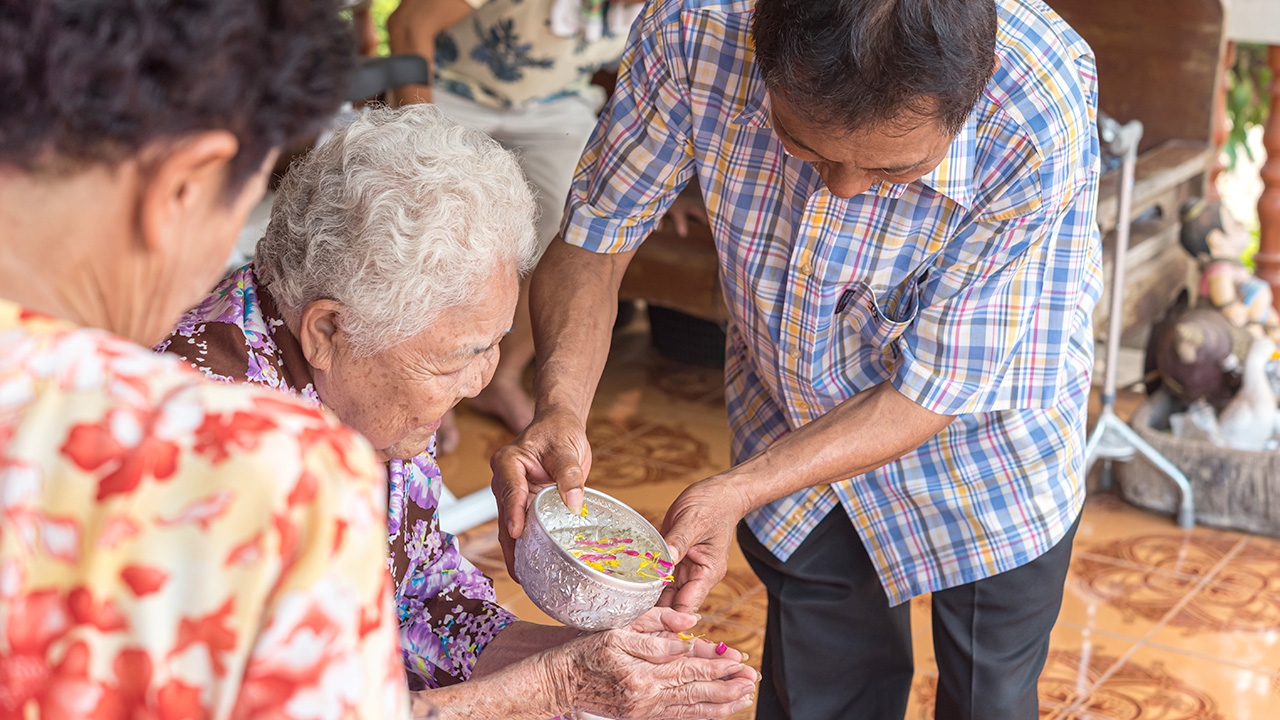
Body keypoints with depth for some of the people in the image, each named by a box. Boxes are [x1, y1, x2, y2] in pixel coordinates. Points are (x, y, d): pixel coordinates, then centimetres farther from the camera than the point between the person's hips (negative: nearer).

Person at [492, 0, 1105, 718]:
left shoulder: (1043, 127, -37)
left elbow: (930, 390, -28)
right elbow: (594, 235, -18)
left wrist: (734, 492, -36)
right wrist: (560, 410, -35)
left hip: (984, 452, -2)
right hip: (789, 431, 2)